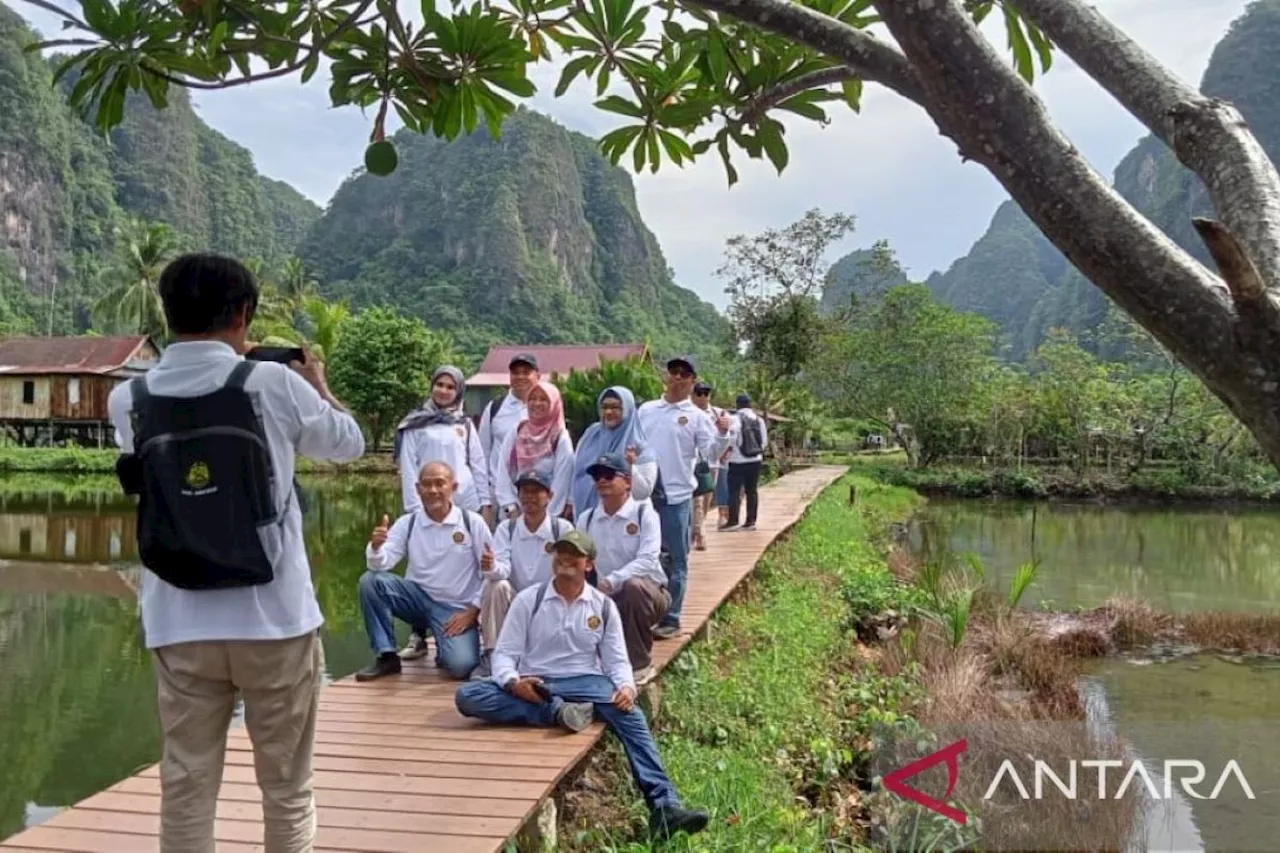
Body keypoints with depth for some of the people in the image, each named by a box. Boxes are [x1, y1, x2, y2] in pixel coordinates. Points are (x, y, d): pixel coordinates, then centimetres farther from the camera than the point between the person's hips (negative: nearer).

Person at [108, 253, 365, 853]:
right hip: (275, 620, -2)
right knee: (287, 791, 10)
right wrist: (318, 383, 26)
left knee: (185, 792, 10)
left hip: (180, 627, 3)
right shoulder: (274, 383, -8)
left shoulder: (128, 400, 0)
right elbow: (349, 445, 8)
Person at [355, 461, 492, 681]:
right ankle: (386, 656, -7)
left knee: (460, 665, -26)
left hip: (455, 609, -3)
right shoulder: (407, 523, -2)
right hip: (418, 598, 3)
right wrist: (376, 546, -32)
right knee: (371, 581, -20)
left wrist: (472, 611, -9)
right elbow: (379, 566, -10)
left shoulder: (473, 523, -8)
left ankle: (442, 640, 13)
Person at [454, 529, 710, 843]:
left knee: (630, 715, -32)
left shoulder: (604, 606, 8)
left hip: (584, 682, 0)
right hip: (534, 685, 0)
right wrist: (513, 682, -20)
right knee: (467, 696, -27)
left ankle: (664, 808, -38)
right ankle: (557, 712, -33)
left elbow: (617, 659, 7)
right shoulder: (528, 599, 4)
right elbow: (504, 652, 3)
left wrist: (626, 686, -17)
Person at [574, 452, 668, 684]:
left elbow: (647, 560, -23)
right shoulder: (586, 518, 6)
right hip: (607, 599, 4)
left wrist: (611, 581, -35)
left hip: (648, 593, -4)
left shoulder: (644, 513, -9)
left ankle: (640, 664, -20)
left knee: (634, 585, -38)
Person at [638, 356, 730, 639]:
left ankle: (670, 619, 10)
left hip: (677, 496, -3)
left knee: (675, 559, 2)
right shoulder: (646, 410, 11)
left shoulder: (696, 417, 0)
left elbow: (711, 453, -8)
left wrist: (722, 434, -25)